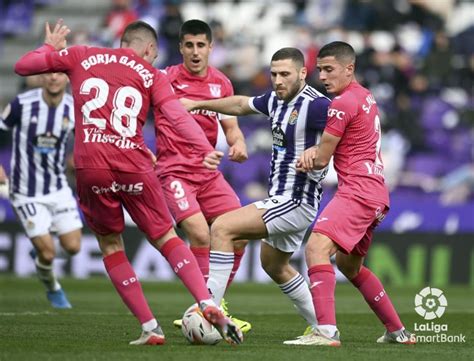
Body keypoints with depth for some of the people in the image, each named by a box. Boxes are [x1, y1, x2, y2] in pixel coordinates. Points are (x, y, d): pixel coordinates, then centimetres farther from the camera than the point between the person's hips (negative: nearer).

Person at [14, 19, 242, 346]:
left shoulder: (81, 57, 14)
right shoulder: (150, 75, 11)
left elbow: (23, 65, 17)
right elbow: (178, 115, -6)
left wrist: (51, 48, 35)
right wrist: (205, 150, -18)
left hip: (90, 166, 1)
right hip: (134, 166, -1)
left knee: (111, 246, 16)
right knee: (166, 237, 11)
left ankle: (150, 328, 10)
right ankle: (208, 305, -7)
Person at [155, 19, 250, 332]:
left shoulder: (221, 83, 8)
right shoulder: (165, 79, -6)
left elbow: (231, 127, 13)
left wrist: (239, 144, -10)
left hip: (208, 172, 6)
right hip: (174, 172, -6)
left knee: (238, 235, 0)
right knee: (201, 235, -23)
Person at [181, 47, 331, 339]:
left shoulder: (316, 105, -19)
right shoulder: (276, 100, 8)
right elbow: (241, 105, 26)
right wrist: (198, 104, 32)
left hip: (296, 202, -10)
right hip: (281, 198, 10)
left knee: (222, 228, -17)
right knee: (274, 266, 27)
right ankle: (322, 326, 37)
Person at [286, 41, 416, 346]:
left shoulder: (343, 103, -11)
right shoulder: (366, 97, 19)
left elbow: (321, 160, -7)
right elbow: (331, 146, 24)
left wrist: (310, 157, 16)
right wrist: (313, 151, 2)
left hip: (357, 191, -10)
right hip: (377, 192, 10)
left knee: (317, 247, -24)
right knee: (348, 263, 25)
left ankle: (327, 331, -39)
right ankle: (398, 331, 30)